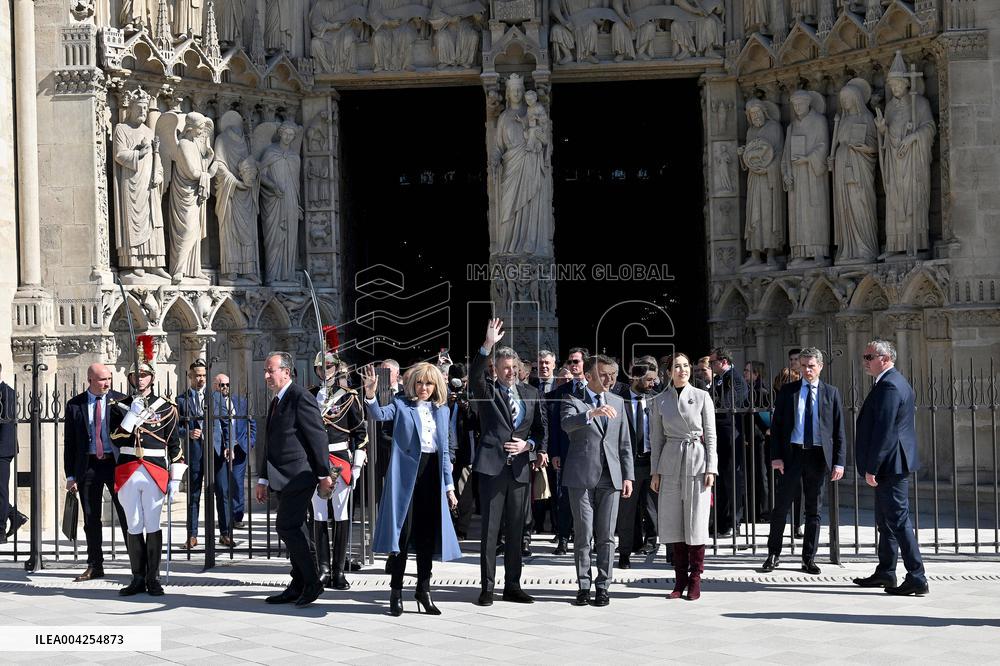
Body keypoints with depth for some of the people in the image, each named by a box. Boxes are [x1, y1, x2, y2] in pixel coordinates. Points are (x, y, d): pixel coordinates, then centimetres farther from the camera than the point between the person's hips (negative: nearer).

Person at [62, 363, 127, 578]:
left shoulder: (120, 400, 1)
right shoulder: (74, 405, 4)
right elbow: (69, 441, 6)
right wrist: (70, 475, 1)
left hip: (116, 463, -1)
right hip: (88, 466, 2)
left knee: (126, 513, -2)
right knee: (91, 519, 8)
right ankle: (95, 566, 17)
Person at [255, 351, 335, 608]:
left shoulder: (301, 398, -12)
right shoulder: (276, 402, 18)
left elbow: (318, 437, -14)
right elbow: (270, 444, 22)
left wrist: (324, 474, -14)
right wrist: (263, 480, 21)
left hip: (298, 476, -10)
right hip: (283, 479, 10)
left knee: (287, 527, -12)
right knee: (293, 529, 11)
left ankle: (312, 582, -3)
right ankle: (299, 586, 16)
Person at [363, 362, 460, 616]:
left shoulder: (442, 411, 16)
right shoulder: (402, 404, 4)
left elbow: (444, 450, 17)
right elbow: (379, 414, -16)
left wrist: (449, 486, 13)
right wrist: (370, 394, -35)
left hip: (432, 472, 4)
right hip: (406, 471, -4)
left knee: (427, 533, 7)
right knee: (404, 530, -5)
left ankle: (424, 590, 15)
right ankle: (396, 591, 3)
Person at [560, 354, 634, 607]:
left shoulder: (618, 403, 14)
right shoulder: (572, 400, 1)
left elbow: (624, 443, 16)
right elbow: (567, 424, -22)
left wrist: (628, 476, 8)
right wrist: (592, 413, -39)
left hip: (610, 477, 3)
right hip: (581, 476, -3)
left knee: (606, 536, 3)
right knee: (583, 535, 0)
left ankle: (602, 586, 8)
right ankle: (583, 586, 8)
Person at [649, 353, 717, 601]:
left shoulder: (702, 397, 2)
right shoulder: (659, 401, 7)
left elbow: (710, 435, 1)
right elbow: (656, 439, 10)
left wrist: (711, 468, -6)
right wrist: (655, 472, 5)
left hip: (697, 461, -2)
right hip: (671, 462, 2)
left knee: (696, 521, -2)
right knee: (674, 522, 3)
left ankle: (695, 580, 6)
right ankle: (680, 578, 12)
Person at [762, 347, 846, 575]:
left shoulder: (831, 393, 6)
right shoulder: (787, 391, 5)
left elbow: (839, 430, 4)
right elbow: (776, 425, 4)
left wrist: (839, 462, -4)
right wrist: (776, 456, -6)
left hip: (818, 456, 0)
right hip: (792, 454, 0)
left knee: (814, 510, 7)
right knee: (781, 506, 2)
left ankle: (809, 559, 15)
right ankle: (773, 554, 15)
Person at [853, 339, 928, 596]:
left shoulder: (889, 386, -18)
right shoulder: (895, 382, 16)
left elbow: (883, 430, -23)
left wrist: (871, 467, -21)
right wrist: (874, 466, 22)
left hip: (890, 466, -11)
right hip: (891, 467, 11)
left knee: (898, 520, -8)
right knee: (885, 520, 17)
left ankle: (917, 579, -6)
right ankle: (885, 573, 27)